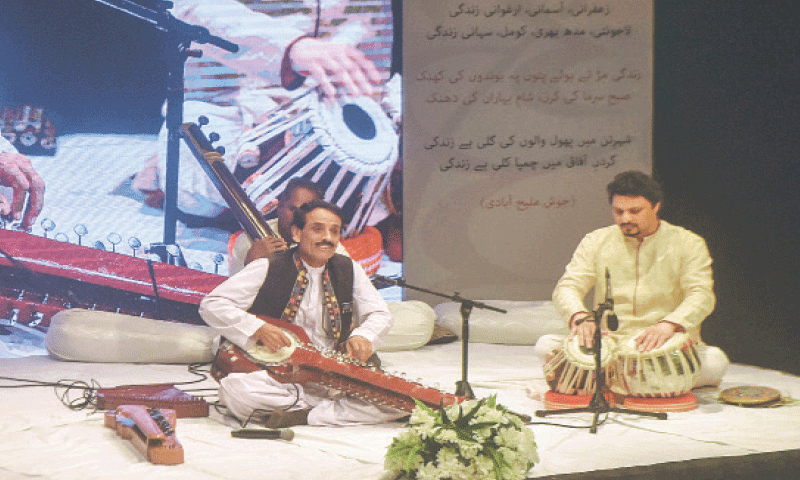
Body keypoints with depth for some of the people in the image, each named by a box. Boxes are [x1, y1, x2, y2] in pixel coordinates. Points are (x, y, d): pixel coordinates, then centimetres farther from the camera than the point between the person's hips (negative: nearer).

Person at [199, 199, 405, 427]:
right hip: (277, 376, -3)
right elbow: (211, 305, -7)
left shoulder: (348, 270, 8)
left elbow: (380, 314, 13)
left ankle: (301, 415, -18)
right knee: (234, 389, -36)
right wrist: (258, 329, -21)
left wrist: (362, 335, -11)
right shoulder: (267, 269, -3)